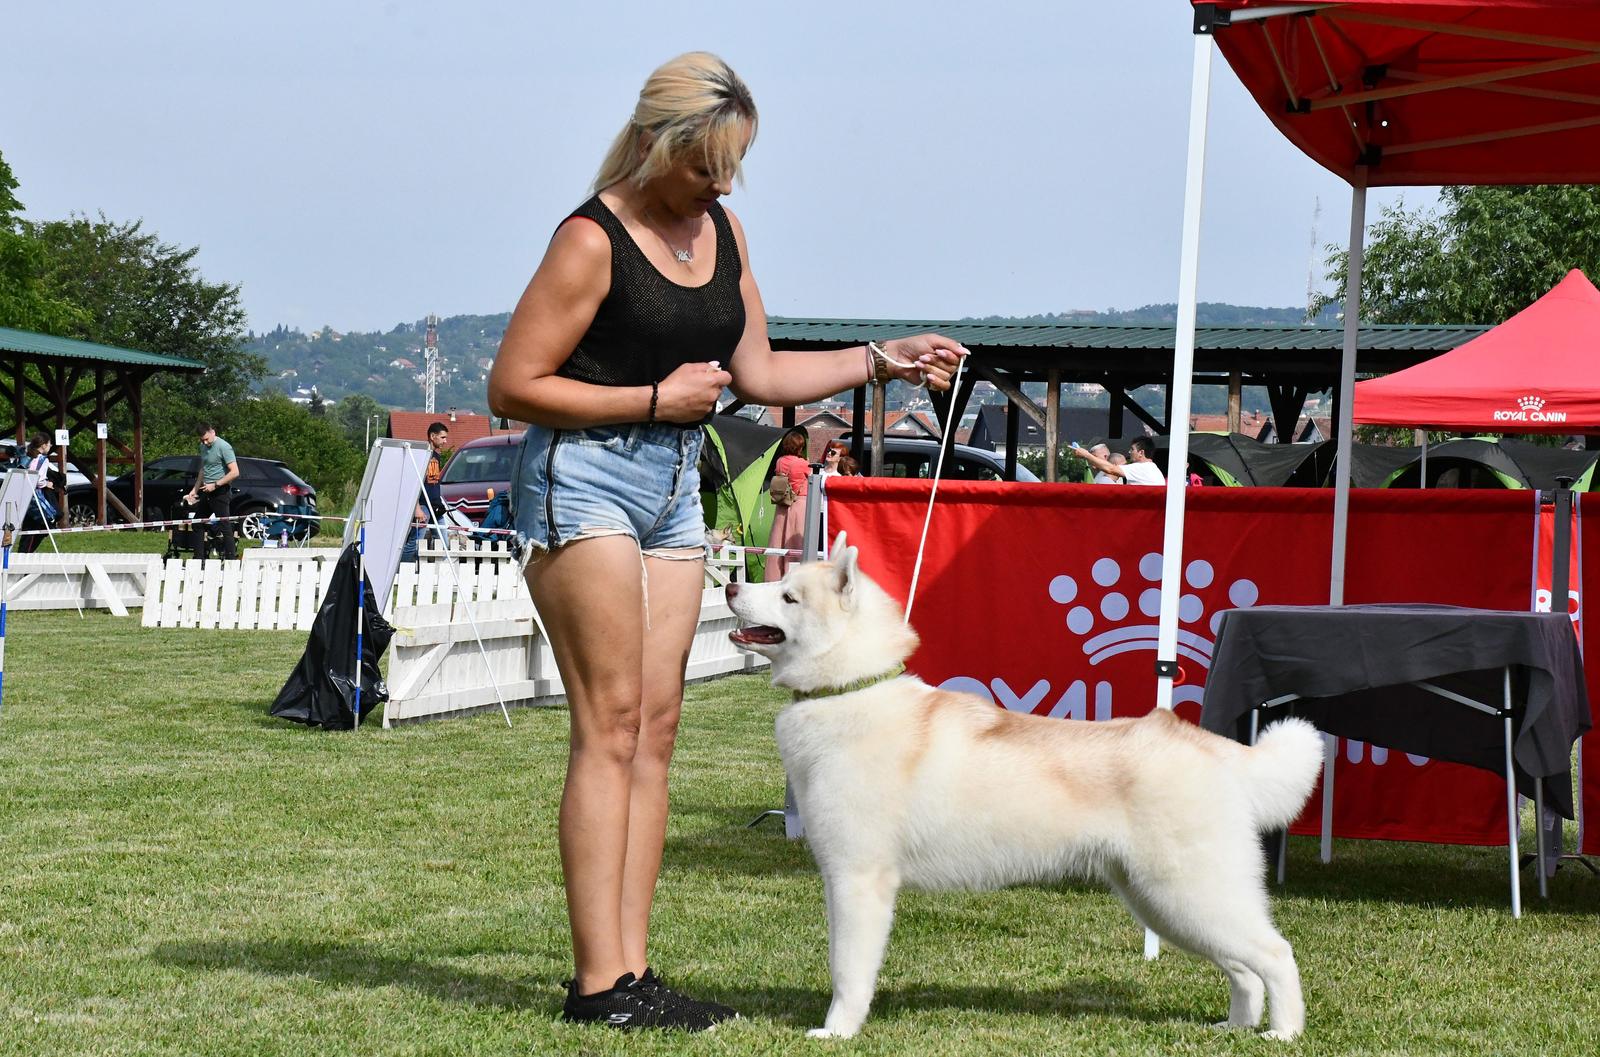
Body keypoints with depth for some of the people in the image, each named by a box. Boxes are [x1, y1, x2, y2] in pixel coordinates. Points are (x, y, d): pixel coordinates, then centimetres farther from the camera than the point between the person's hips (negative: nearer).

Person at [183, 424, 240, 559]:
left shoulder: (224, 447, -15)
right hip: (206, 492, 9)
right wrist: (195, 490, 18)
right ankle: (198, 559, 19)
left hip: (220, 492, -9)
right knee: (198, 525, 12)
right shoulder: (203, 447, 12)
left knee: (224, 527, -7)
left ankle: (230, 560, -5)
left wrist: (215, 485, -19)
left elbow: (234, 472, -20)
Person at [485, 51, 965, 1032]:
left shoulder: (722, 227, 11)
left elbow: (758, 374, 17)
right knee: (611, 724, -11)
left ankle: (632, 968, 5)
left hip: (675, 489, 8)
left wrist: (882, 360, 10)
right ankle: (599, 980, -10)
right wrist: (656, 400, -13)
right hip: (584, 478, -8)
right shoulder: (592, 240, -12)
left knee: (656, 729, 3)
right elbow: (513, 387, -13)